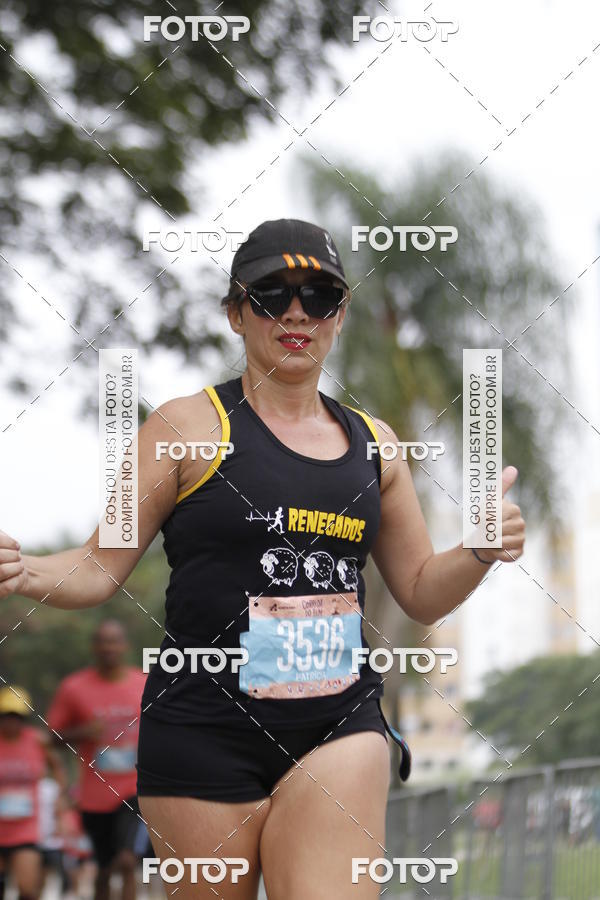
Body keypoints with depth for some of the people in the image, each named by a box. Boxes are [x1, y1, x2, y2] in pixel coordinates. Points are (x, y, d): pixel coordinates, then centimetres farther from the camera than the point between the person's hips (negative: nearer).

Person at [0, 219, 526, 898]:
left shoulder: (370, 442, 13)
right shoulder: (190, 427, 1)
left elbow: (422, 593, 20)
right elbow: (102, 567, 1)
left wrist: (480, 553, -1)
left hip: (338, 730, 3)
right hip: (205, 731, -2)